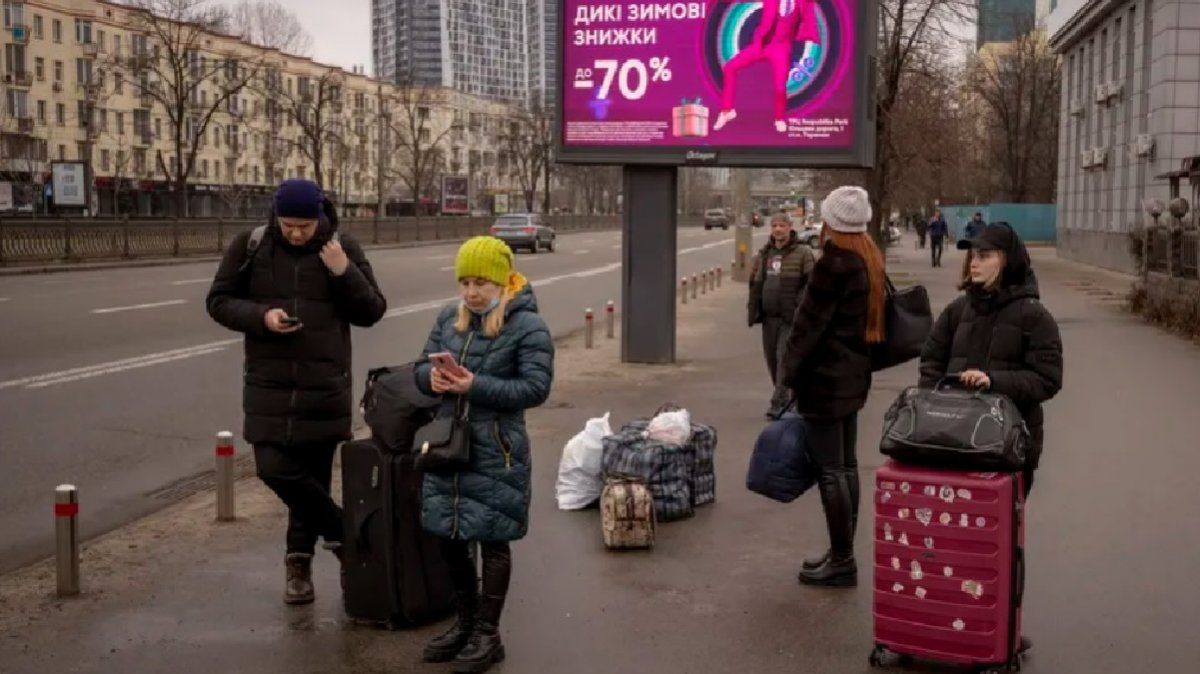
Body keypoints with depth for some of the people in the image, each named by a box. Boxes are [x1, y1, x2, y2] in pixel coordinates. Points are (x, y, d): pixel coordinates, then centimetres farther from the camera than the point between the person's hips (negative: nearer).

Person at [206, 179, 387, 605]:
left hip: (324, 386, 0)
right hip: (269, 385, 1)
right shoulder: (249, 247, 0)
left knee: (313, 474, 7)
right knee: (274, 469, -8)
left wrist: (344, 272, -15)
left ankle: (300, 561, 26)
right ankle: (341, 530, 13)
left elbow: (372, 312, 2)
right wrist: (262, 316, -14)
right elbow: (219, 301, 4)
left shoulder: (343, 249, 0)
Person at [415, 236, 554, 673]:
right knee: (449, 537, 14)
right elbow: (422, 367, 12)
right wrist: (432, 377, -13)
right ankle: (466, 621, 33)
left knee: (492, 541, 5)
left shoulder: (528, 326, -11)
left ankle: (488, 634, 18)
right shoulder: (449, 318, 7)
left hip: (496, 452, -6)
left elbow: (536, 388, -17)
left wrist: (476, 386, -25)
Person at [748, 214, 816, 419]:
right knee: (771, 358, 11)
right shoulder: (763, 254, 13)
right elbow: (755, 284, 17)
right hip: (769, 316, 6)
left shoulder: (802, 253, -4)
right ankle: (785, 397, 26)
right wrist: (754, 312, 9)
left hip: (791, 317, -6)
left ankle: (778, 403, -10)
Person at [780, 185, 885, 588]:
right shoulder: (870, 261, 9)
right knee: (846, 465, 15)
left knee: (830, 470, -4)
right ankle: (843, 553, 23)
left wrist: (790, 371, -6)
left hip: (825, 377, -9)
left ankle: (842, 561, 1)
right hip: (853, 374, 9)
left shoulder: (833, 264, -18)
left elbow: (809, 324, -16)